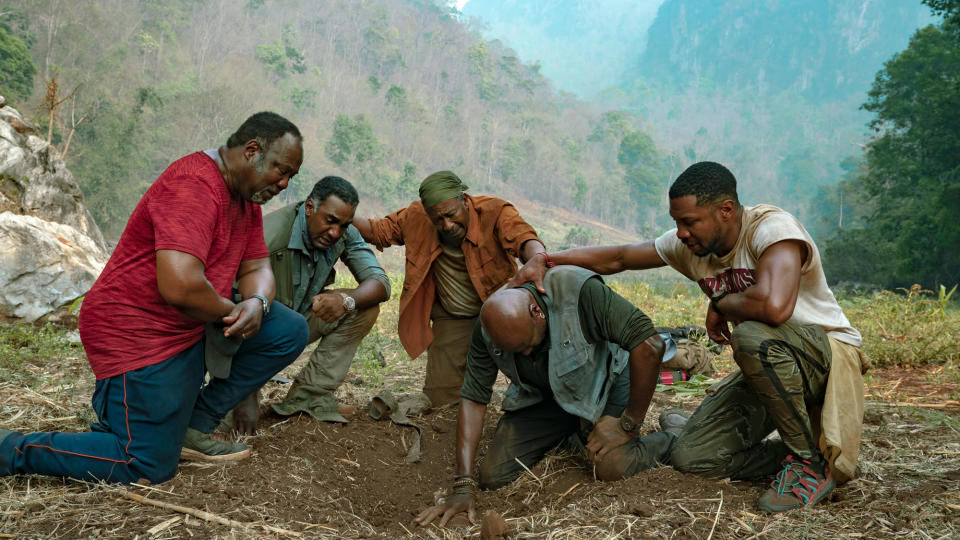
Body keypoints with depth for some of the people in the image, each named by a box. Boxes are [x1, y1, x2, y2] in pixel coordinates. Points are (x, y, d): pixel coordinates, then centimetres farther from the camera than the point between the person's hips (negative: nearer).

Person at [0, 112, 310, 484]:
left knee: (290, 331, -1)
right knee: (150, 467, -9)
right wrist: (231, 311, -17)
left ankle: (195, 425, 5)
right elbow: (180, 286, -36)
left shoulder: (246, 197, 9)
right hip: (138, 334, -10)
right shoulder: (193, 186, -24)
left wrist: (257, 303, -13)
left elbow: (256, 268, 11)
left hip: (196, 323, 10)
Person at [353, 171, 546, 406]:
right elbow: (379, 230, 5)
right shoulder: (416, 217, -7)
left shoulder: (495, 211, -19)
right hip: (451, 320, 3)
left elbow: (523, 237, -36)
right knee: (441, 397, -3)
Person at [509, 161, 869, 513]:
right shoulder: (689, 246, -2)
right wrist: (544, 260, -7)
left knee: (751, 335, -39)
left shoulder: (772, 228, -24)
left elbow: (773, 306, -42)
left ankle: (813, 463, -18)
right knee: (691, 457, -11)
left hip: (828, 353, -6)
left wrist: (720, 304, -21)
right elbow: (617, 258, 5)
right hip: (770, 368, 6)